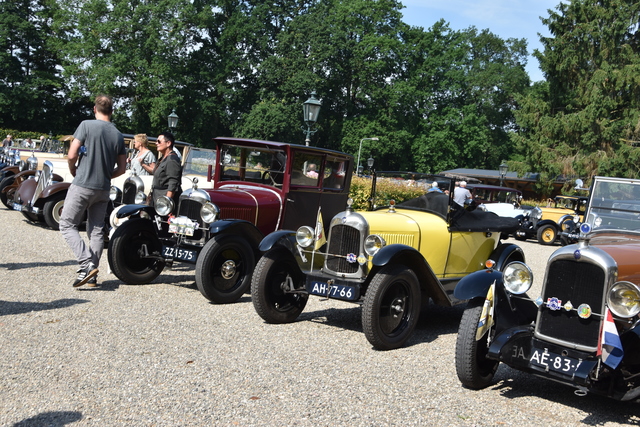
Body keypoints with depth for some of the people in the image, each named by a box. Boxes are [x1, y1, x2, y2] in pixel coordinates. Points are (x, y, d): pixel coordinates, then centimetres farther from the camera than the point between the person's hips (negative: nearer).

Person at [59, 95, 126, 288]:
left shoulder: (87, 125, -7)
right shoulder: (118, 135, 6)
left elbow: (72, 155, -10)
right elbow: (121, 168, 8)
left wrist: (73, 171, 8)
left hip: (82, 185, -5)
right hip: (103, 190, 5)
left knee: (68, 224, 4)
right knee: (96, 230, 11)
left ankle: (86, 263, -13)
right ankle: (92, 275, 10)